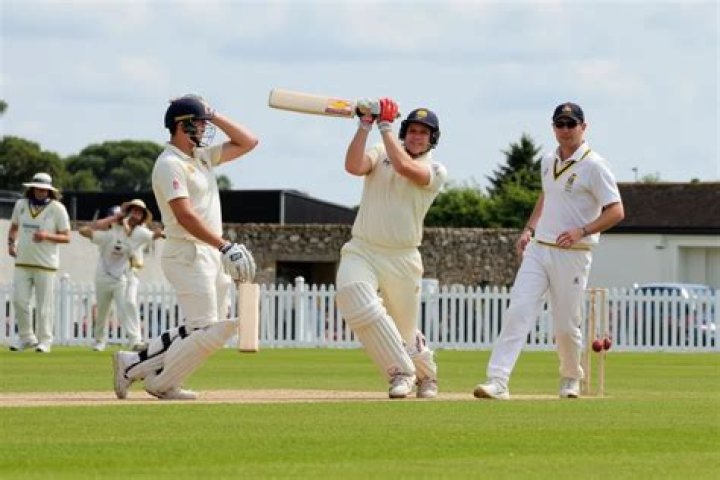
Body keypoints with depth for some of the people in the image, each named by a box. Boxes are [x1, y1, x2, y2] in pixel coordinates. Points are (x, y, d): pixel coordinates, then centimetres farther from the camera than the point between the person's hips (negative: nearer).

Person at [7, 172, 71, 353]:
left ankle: (45, 341, 6)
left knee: (44, 304, -2)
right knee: (19, 300, 0)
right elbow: (14, 227, 23)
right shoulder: (21, 205, 8)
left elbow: (66, 237, -4)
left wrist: (46, 236, -20)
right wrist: (11, 243, 4)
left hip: (45, 264, -4)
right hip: (22, 262, 4)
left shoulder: (57, 208, -5)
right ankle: (25, 337, 15)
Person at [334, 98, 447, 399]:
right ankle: (401, 372, -20)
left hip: (402, 259, -1)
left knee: (405, 333, 7)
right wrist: (365, 125, -19)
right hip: (362, 251, 1)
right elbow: (353, 166, -14)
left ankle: (425, 374, 41)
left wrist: (385, 125, -14)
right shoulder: (381, 153, 7)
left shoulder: (435, 171, -1)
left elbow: (404, 166, -21)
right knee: (356, 299, -30)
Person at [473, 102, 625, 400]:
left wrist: (582, 231, -24)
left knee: (566, 326, 2)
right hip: (537, 249, 5)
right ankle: (497, 381, -21)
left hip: (572, 255, -5)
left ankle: (571, 378, 30)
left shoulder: (594, 166, -9)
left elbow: (616, 211, -13)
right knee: (518, 312, -11)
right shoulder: (548, 162, 12)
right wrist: (529, 229, 16)